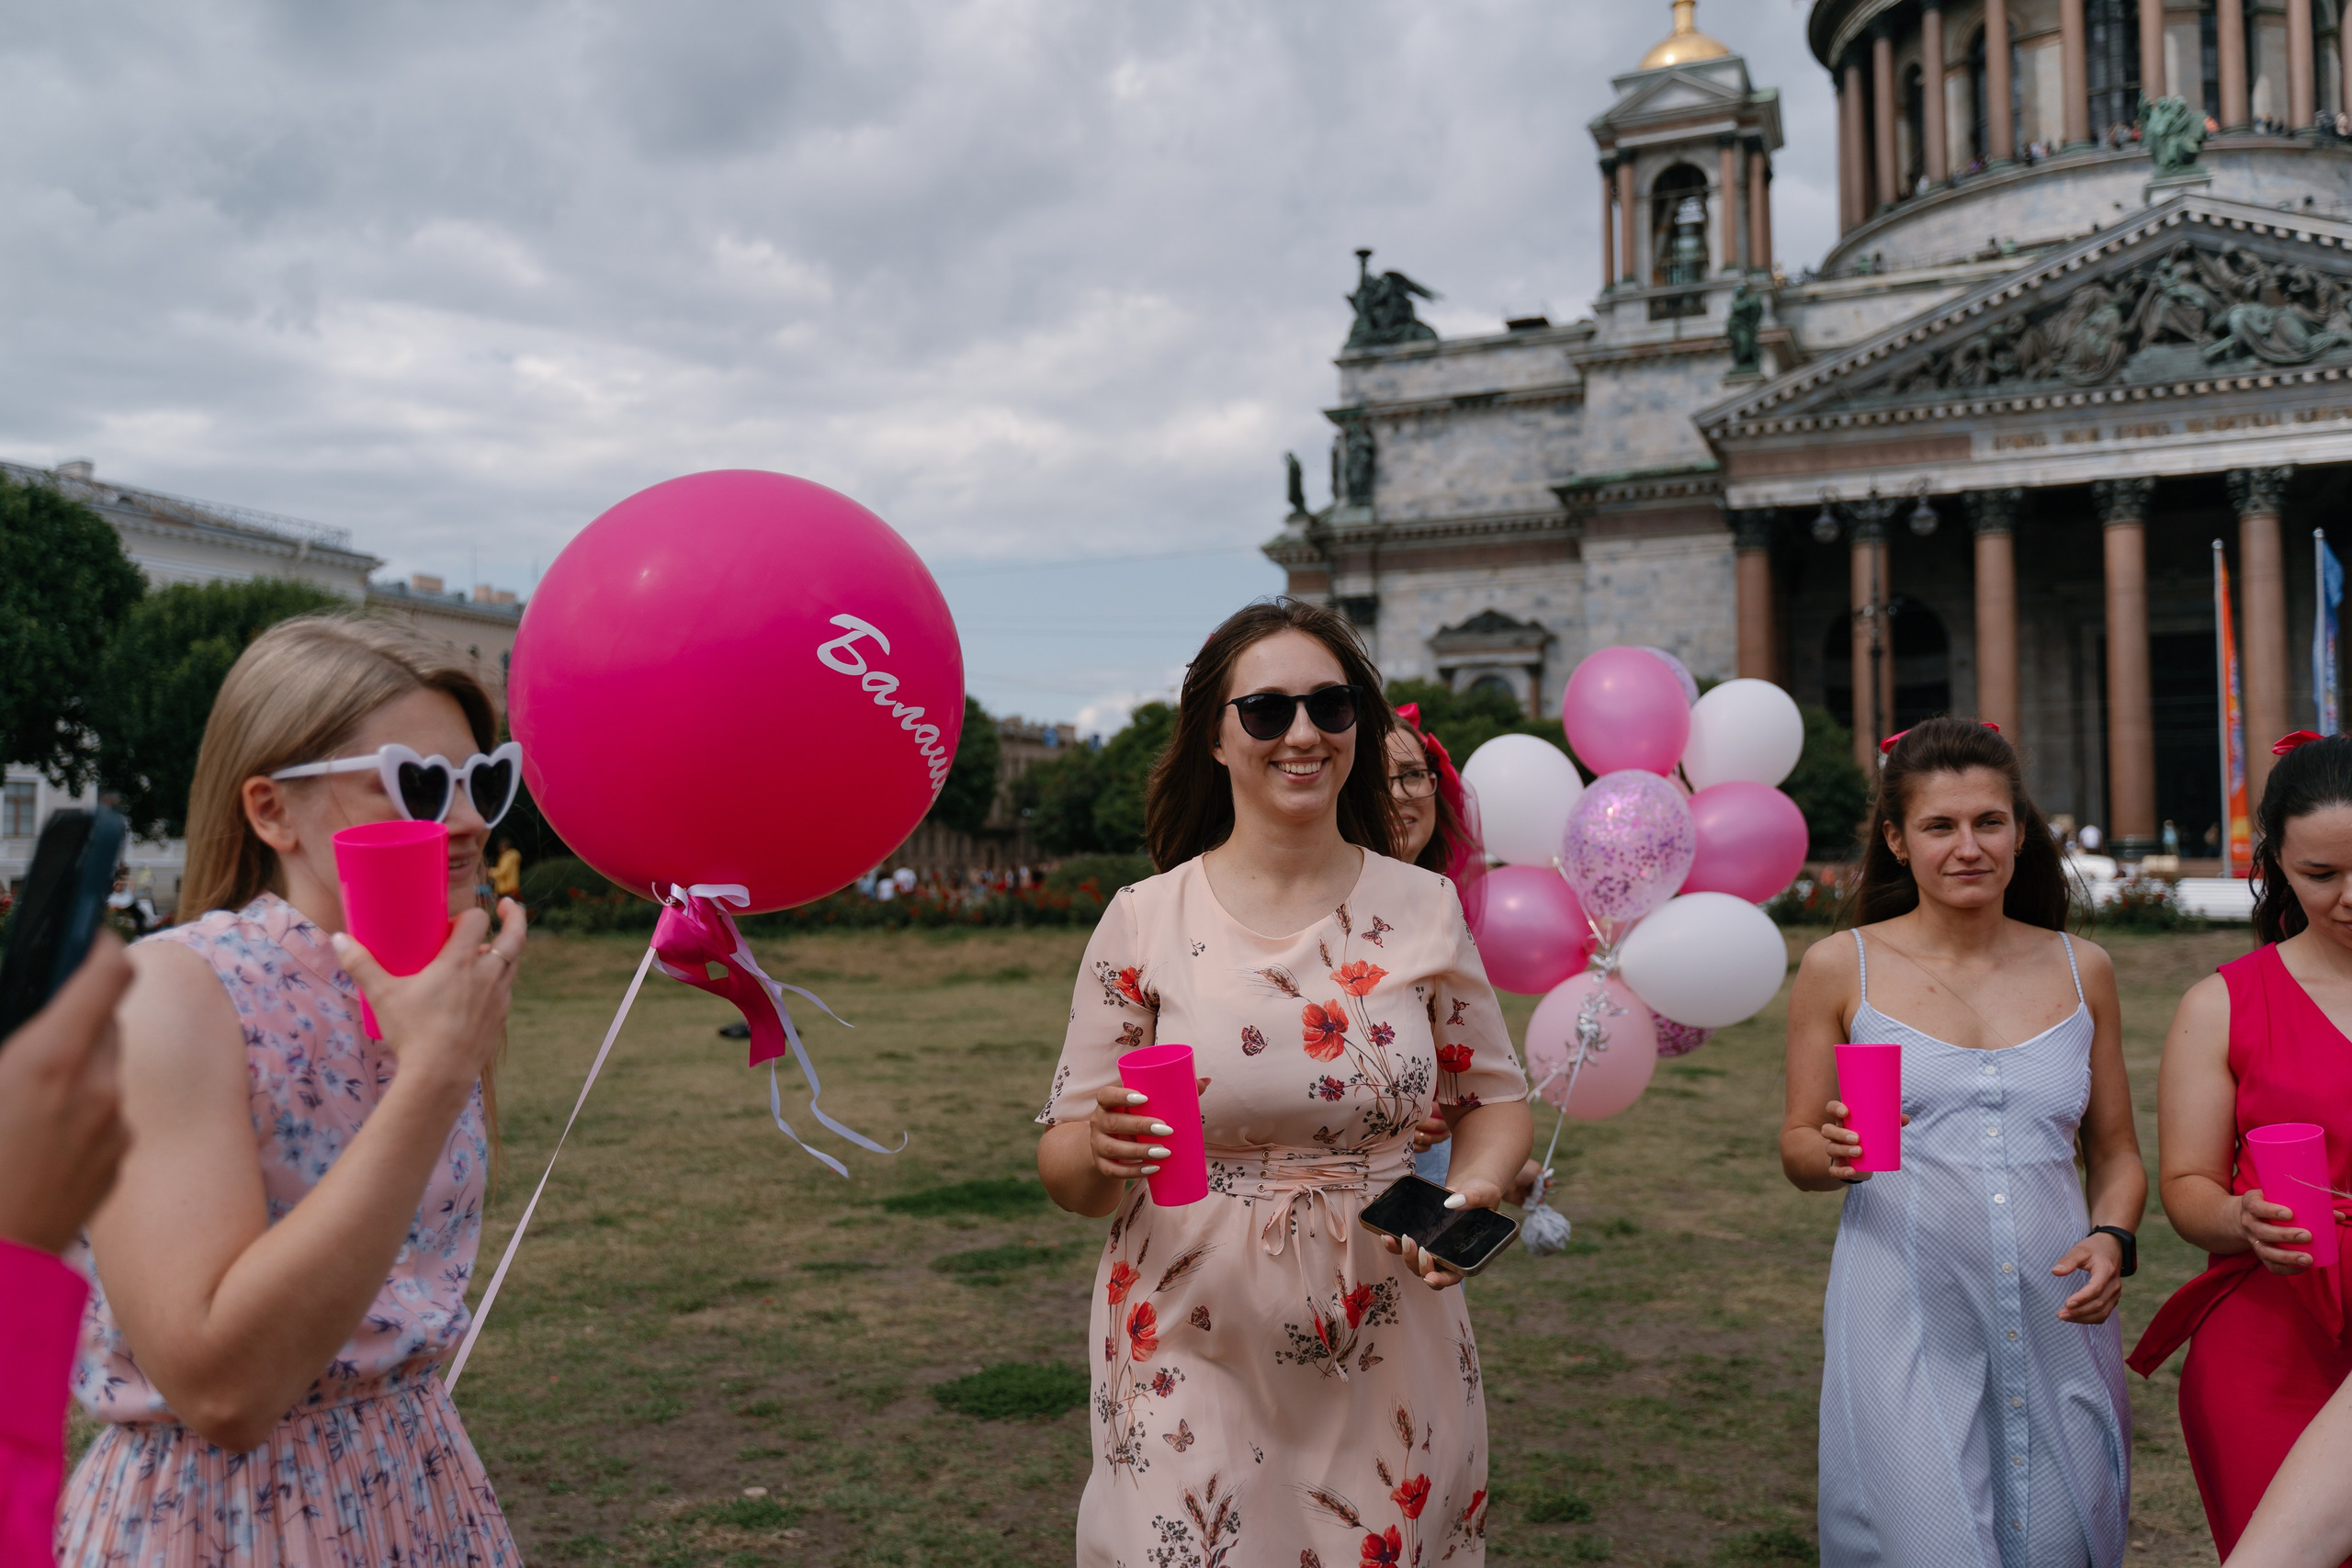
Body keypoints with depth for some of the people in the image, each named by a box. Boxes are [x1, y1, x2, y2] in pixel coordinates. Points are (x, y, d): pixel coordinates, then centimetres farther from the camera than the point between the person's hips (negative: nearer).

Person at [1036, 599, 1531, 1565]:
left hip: (1389, 1360, 2)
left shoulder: (1425, 909, 0)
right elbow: (1064, 1167, -2)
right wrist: (1102, 1152, -25)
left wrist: (1472, 1192, -11)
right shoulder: (1144, 922, -6)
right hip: (1193, 1350, -2)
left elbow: (1494, 1098, 9)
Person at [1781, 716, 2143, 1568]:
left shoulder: (2080, 969, 9)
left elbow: (2116, 1152, 15)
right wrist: (1837, 1154, -16)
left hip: (2056, 1324, 3)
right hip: (1907, 1327, -3)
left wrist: (2112, 1239, -4)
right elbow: (1796, 1149, 6)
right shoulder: (1840, 968, 1)